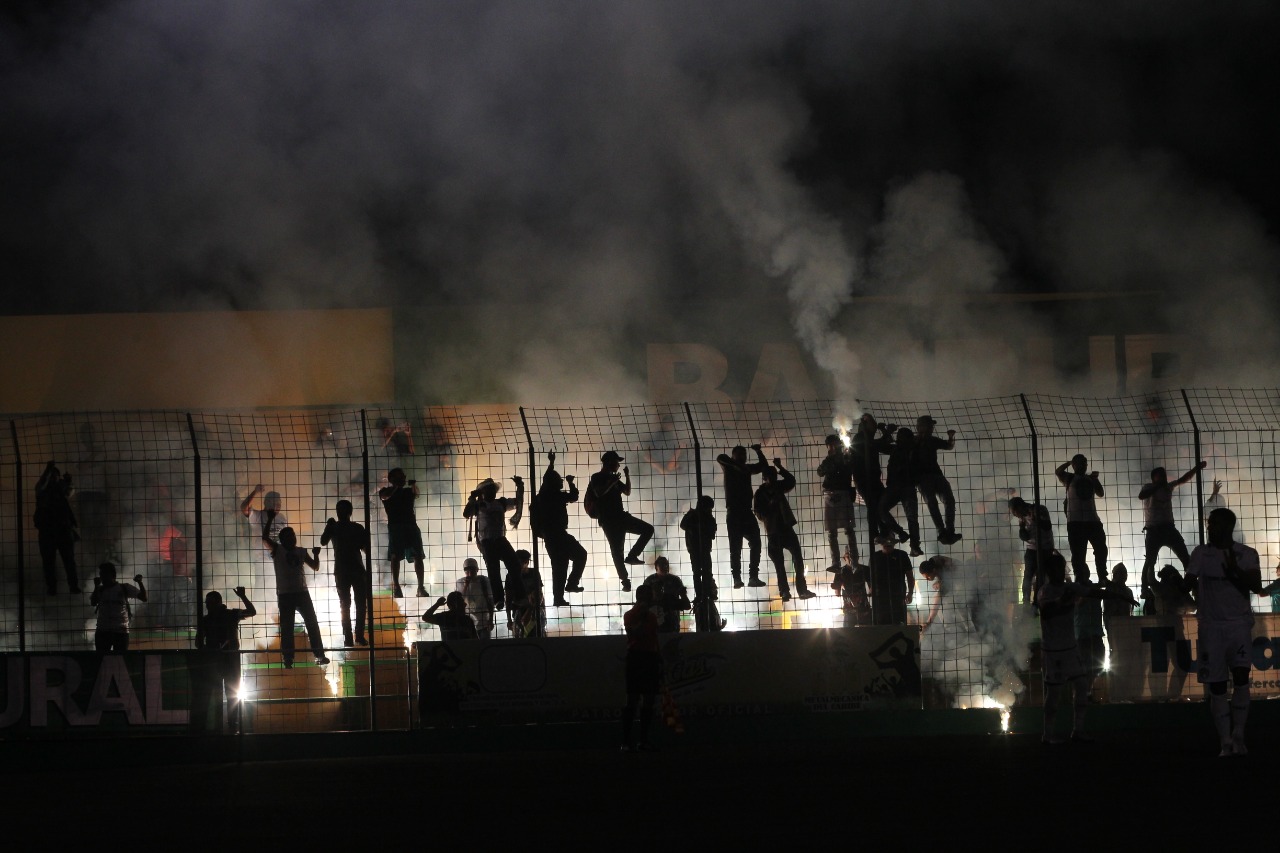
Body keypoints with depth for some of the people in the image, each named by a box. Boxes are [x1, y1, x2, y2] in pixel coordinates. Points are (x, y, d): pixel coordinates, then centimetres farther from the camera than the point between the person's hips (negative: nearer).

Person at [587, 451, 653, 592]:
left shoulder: (613, 478, 18)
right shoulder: (597, 478, -4)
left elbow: (627, 491, 22)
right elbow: (599, 493, -21)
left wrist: (627, 476, 9)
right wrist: (612, 482, -18)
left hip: (620, 517, 7)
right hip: (608, 519, -7)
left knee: (648, 529, 0)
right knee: (616, 549, -8)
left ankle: (632, 556, 1)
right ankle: (625, 581, -6)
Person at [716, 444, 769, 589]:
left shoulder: (746, 469, 16)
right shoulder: (729, 467, 1)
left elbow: (763, 465, 25)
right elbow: (720, 458, -18)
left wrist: (758, 451, 11)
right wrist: (736, 465, -23)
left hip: (747, 512, 6)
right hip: (734, 512, -6)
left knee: (755, 544, 0)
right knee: (735, 547, -8)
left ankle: (754, 577, 2)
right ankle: (737, 578, -10)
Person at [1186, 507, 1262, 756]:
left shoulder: (1246, 554, 2)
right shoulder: (1201, 553, 7)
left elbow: (1256, 586, -8)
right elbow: (1189, 582, 4)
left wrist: (1235, 572, -20)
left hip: (1239, 623, -2)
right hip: (1211, 625, 2)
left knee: (1241, 675, -17)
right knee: (1216, 685, 0)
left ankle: (1238, 735, -9)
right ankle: (1226, 742, 5)